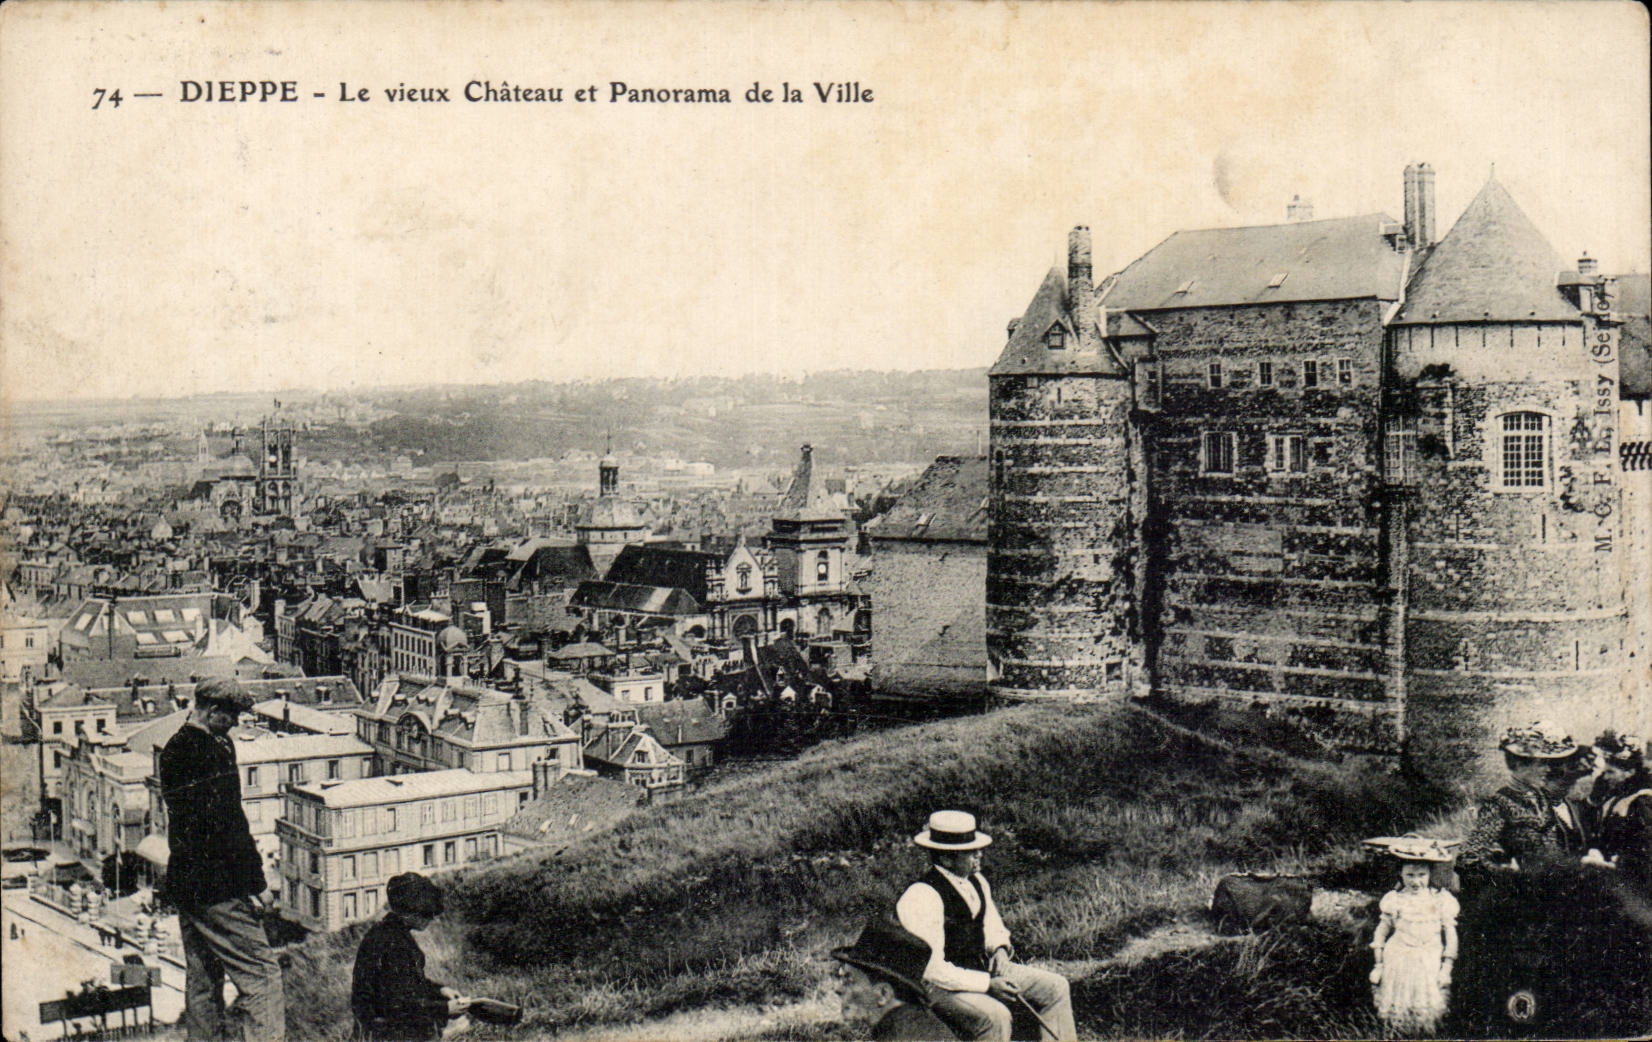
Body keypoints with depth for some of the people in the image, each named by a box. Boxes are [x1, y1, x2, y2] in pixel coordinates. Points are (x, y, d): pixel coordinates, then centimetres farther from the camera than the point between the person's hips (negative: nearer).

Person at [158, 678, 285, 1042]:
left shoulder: (172, 749, 11)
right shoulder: (211, 751, -17)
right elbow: (225, 823, -20)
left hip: (183, 884, 10)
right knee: (261, 974, -8)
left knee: (202, 979, 16)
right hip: (217, 888, -10)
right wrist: (252, 884, -16)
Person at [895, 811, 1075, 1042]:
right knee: (995, 1016, -34)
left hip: (982, 967, 9)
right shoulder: (921, 897, -23)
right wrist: (986, 984, -25)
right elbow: (931, 968, -25)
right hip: (939, 983, -9)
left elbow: (993, 928, 21)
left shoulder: (976, 881, 4)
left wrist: (999, 949, -3)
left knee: (1055, 987, 3)